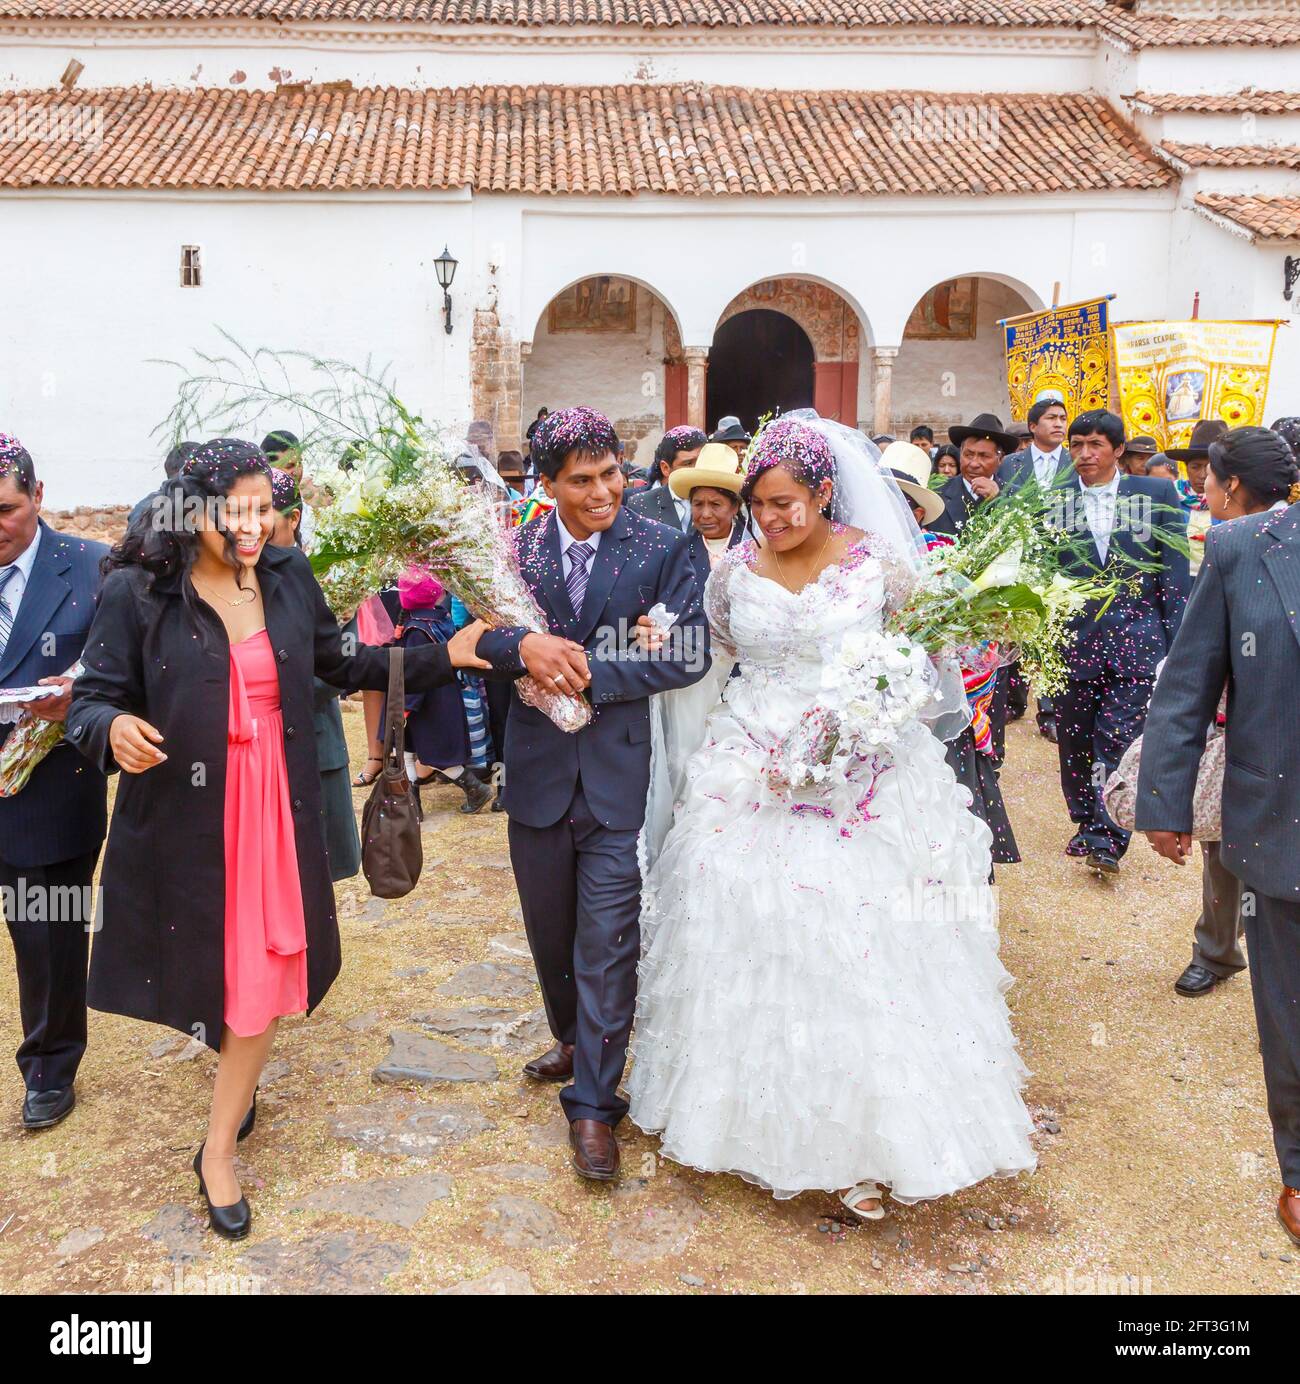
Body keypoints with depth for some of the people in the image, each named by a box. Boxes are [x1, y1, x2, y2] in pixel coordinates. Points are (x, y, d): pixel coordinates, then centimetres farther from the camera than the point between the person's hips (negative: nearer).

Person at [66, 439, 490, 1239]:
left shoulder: (289, 578, 0)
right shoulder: (137, 592, -11)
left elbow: (343, 663, 11)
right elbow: (93, 698, -8)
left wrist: (445, 657, 4)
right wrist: (113, 729, -32)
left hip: (277, 808, 3)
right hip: (184, 817, -3)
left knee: (267, 973, 7)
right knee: (208, 962, 13)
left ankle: (219, 1151, 27)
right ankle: (239, 1083, 48)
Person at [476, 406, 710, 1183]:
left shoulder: (661, 550, -6)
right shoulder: (516, 550, 1)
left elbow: (690, 655, -12)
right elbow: (479, 637, -2)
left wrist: (589, 673, -17)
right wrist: (524, 648, -24)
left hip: (621, 774, -3)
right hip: (538, 770, 3)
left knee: (607, 939, -2)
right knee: (550, 930, 19)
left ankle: (594, 1104, 12)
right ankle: (573, 1041, 45)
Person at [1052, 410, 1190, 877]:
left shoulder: (1157, 493, 3)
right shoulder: (1052, 500, 5)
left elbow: (1175, 570, 3)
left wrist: (1176, 641, -2)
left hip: (1135, 638, -2)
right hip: (1070, 639, 2)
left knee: (1120, 739, -7)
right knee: (1075, 740, 10)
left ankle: (1107, 837, 0)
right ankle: (1088, 823, 26)